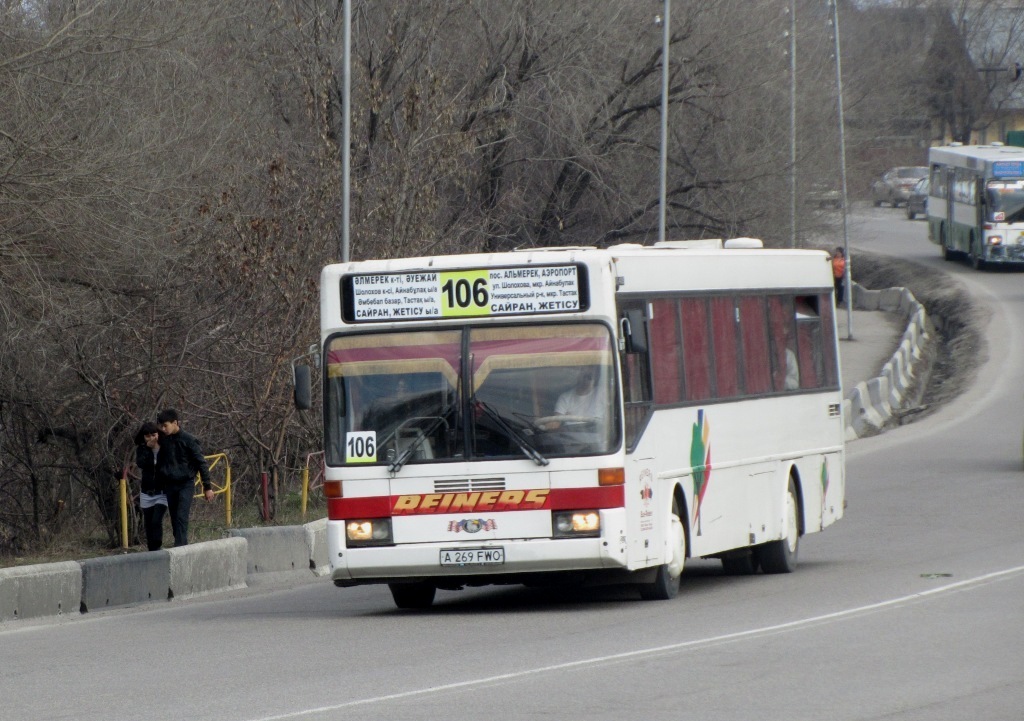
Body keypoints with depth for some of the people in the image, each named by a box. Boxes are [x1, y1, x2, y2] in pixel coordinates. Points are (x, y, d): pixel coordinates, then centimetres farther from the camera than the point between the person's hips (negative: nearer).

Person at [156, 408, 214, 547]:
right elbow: (159, 463, 16)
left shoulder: (188, 440, -10)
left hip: (185, 484, -5)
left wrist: (208, 487, -7)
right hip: (169, 485, 5)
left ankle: (180, 546, -21)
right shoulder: (163, 441, 5)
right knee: (174, 518, 6)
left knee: (181, 517, -15)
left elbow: (201, 463, -7)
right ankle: (182, 546, 12)